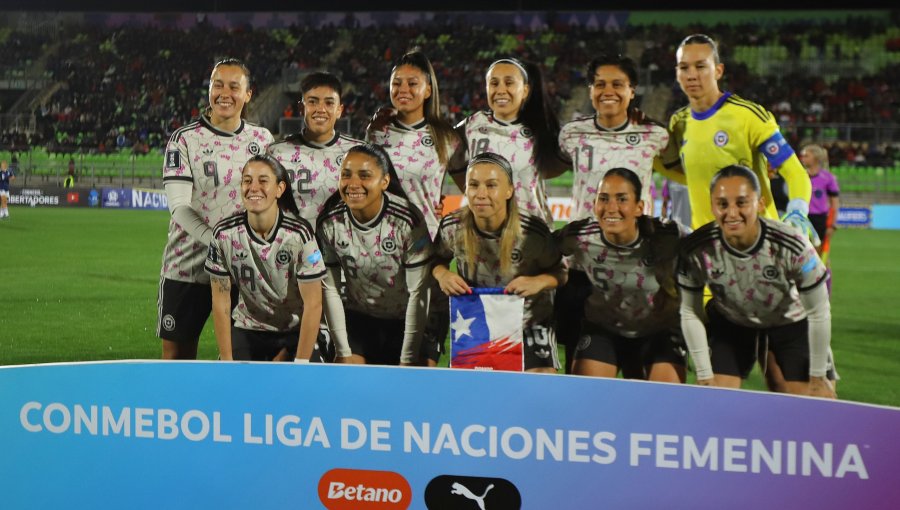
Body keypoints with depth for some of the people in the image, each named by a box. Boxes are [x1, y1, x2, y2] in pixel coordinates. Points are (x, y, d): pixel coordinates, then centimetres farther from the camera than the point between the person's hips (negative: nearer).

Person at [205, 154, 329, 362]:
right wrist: (227, 362, -9)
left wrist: (301, 364, -17)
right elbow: (221, 302, -7)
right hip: (247, 330, 2)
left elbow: (313, 304, -16)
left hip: (296, 331, -2)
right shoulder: (224, 234, -13)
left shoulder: (299, 234, -21)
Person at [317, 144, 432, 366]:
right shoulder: (329, 223, -15)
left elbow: (417, 293, -20)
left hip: (405, 321, -2)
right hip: (357, 318, 2)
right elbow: (330, 289, -8)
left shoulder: (408, 221, -24)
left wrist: (408, 360, -18)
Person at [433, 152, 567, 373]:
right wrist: (442, 274, -19)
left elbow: (560, 271, -8)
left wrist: (539, 282, -29)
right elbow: (437, 259, 4)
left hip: (530, 326, -2)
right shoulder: (452, 227, -16)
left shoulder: (533, 232, -23)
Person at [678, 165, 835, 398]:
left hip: (791, 323, -1)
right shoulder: (696, 250, -29)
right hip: (729, 324, 1)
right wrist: (704, 376, -10)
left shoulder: (793, 246, -33)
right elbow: (690, 313, -13)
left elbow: (818, 313, -19)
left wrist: (818, 376, -11)